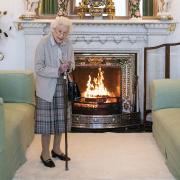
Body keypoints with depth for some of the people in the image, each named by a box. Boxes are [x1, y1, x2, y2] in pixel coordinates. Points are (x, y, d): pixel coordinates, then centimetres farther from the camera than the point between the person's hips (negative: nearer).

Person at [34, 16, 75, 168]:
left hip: (63, 87, 5)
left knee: (61, 120, 12)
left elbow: (72, 63, 11)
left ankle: (56, 149, 29)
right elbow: (38, 68, -16)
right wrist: (58, 70, -25)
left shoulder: (68, 44, 0)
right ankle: (45, 153, 15)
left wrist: (69, 66, -13)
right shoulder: (43, 44, -15)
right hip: (47, 88, -5)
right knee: (47, 121, 0)